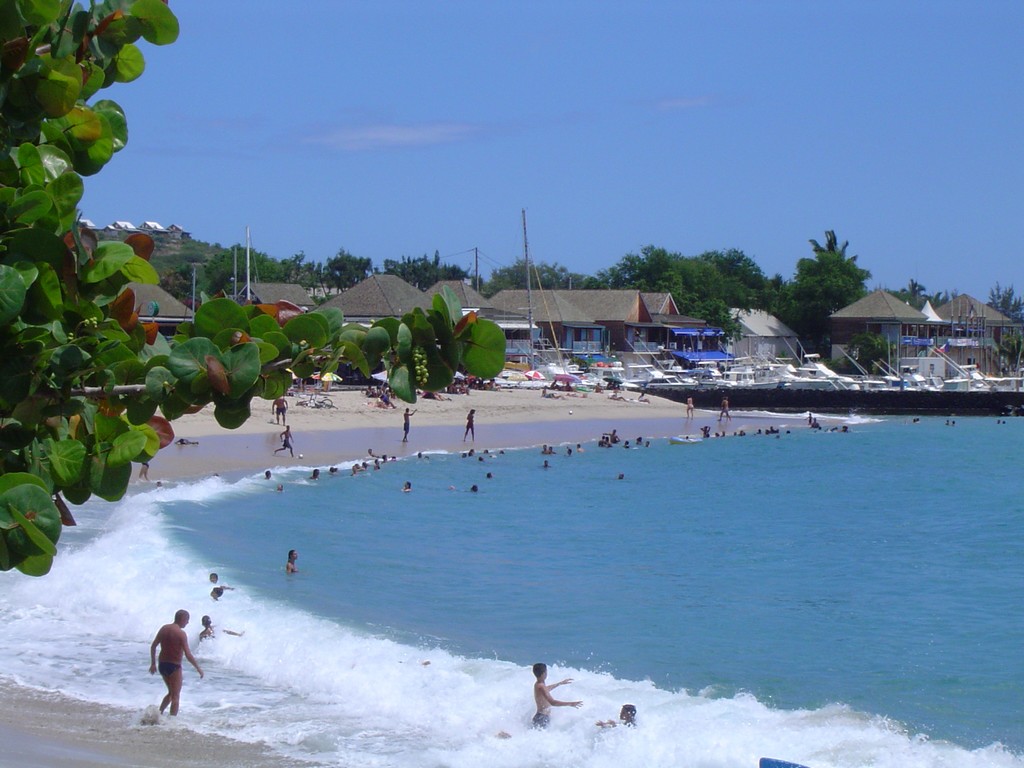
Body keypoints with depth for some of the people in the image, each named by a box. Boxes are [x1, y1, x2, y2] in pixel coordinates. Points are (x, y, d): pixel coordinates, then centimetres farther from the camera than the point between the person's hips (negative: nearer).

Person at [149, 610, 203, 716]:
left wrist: (153, 663, 16)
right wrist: (198, 668, -9)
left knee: (171, 693, 23)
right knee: (176, 696, 4)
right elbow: (188, 655, -18)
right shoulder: (181, 633, -15)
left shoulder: (164, 628, 4)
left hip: (162, 664, 6)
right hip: (174, 666, -6)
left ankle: (159, 712, 12)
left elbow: (153, 646, 9)